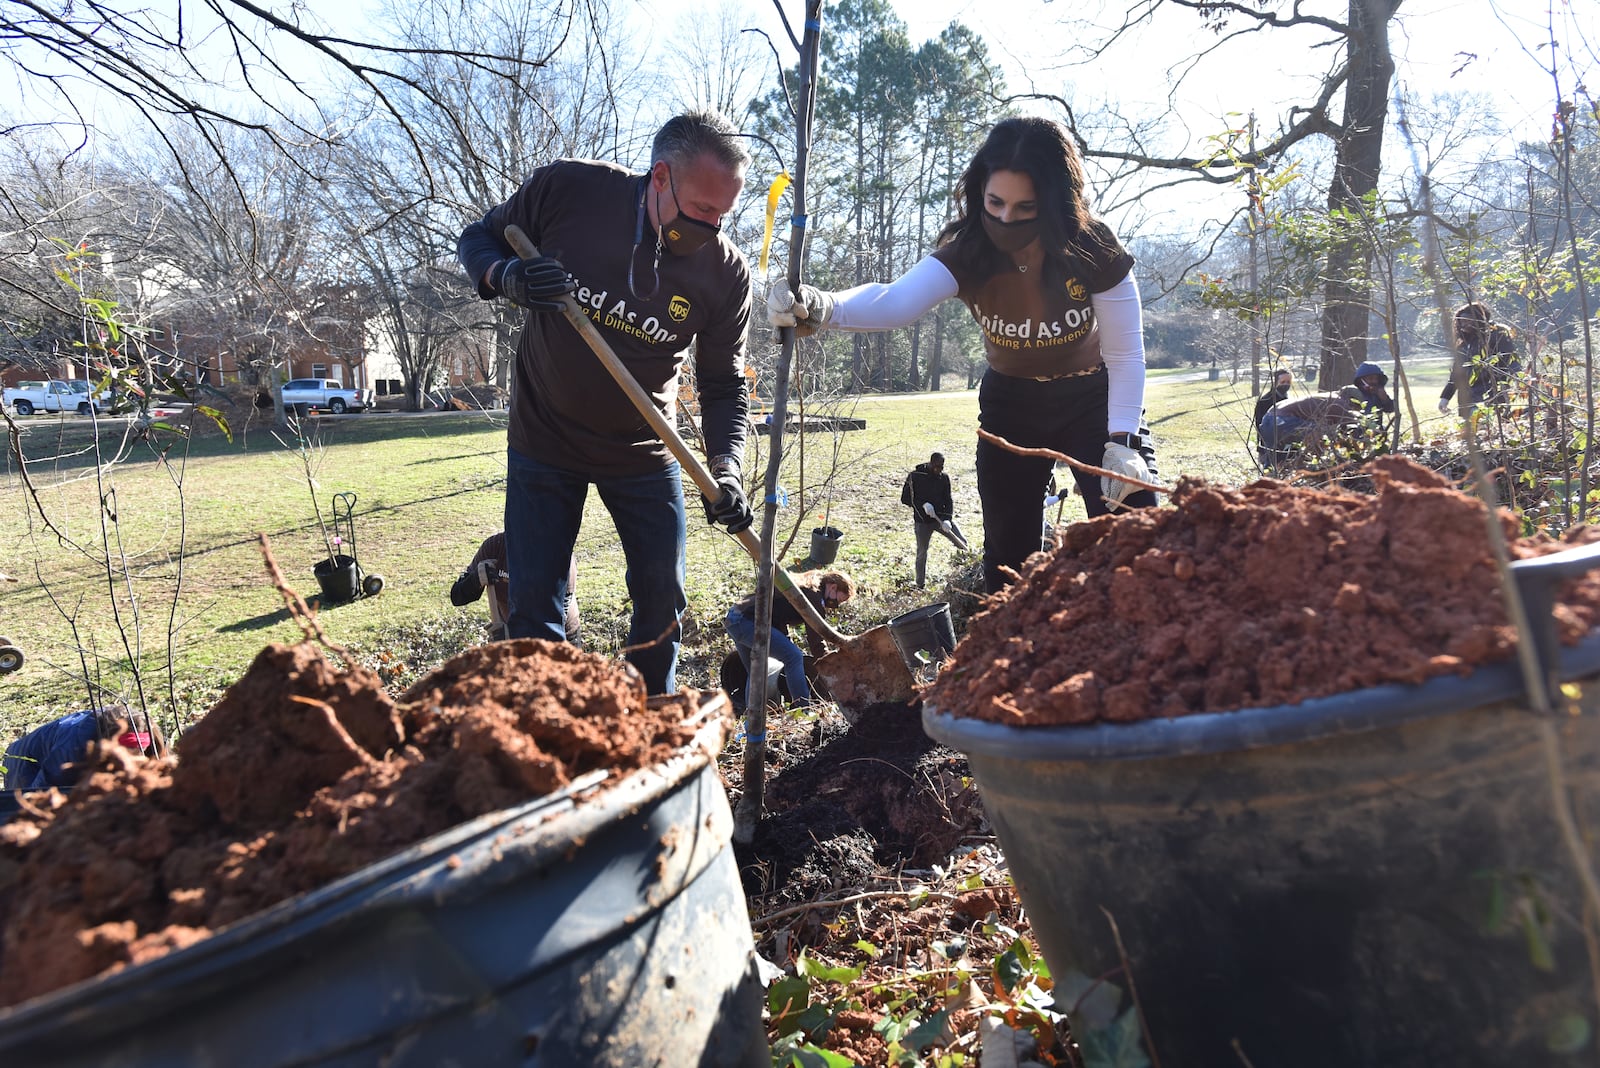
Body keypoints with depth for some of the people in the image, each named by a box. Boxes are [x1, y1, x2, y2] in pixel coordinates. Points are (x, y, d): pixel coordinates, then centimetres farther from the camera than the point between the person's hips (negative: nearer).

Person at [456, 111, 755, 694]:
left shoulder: (725, 271, -15)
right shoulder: (566, 189, -18)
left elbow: (724, 385, -7)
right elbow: (478, 239, -2)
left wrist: (725, 470, -23)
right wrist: (509, 278, -26)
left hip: (644, 453, 1)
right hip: (543, 442, -1)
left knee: (662, 601, 7)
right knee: (535, 608, 1)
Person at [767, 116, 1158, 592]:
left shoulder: (1094, 253, -26)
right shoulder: (966, 256, -24)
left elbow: (1125, 356, -17)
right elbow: (896, 299, -44)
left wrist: (1123, 440, -27)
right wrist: (821, 307, -63)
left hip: (1093, 398, -2)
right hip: (1010, 403, 2)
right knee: (1007, 552, 6)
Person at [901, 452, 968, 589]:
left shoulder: (944, 478, 1)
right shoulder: (914, 477, -8)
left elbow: (948, 500, -1)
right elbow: (905, 498, -6)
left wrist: (947, 519, -17)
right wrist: (923, 504, -20)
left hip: (941, 516, 2)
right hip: (922, 520, -2)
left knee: (962, 542, -14)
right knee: (922, 553, 4)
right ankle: (920, 585, 19)